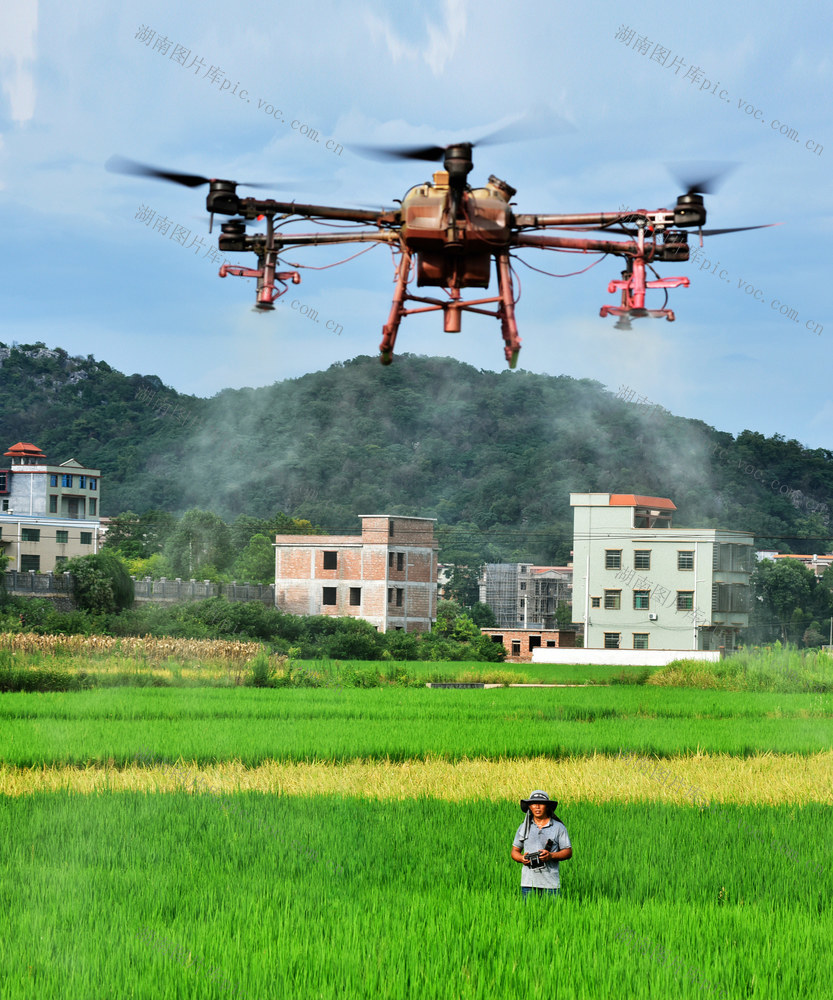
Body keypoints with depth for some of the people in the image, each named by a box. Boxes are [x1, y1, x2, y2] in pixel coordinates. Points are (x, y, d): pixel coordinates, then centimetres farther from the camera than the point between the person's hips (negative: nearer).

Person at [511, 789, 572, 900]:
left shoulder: (559, 827, 6)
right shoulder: (523, 827, 13)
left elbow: (568, 852, 5)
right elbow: (515, 851, 16)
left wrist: (551, 855, -13)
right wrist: (521, 858, -8)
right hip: (528, 882, 2)